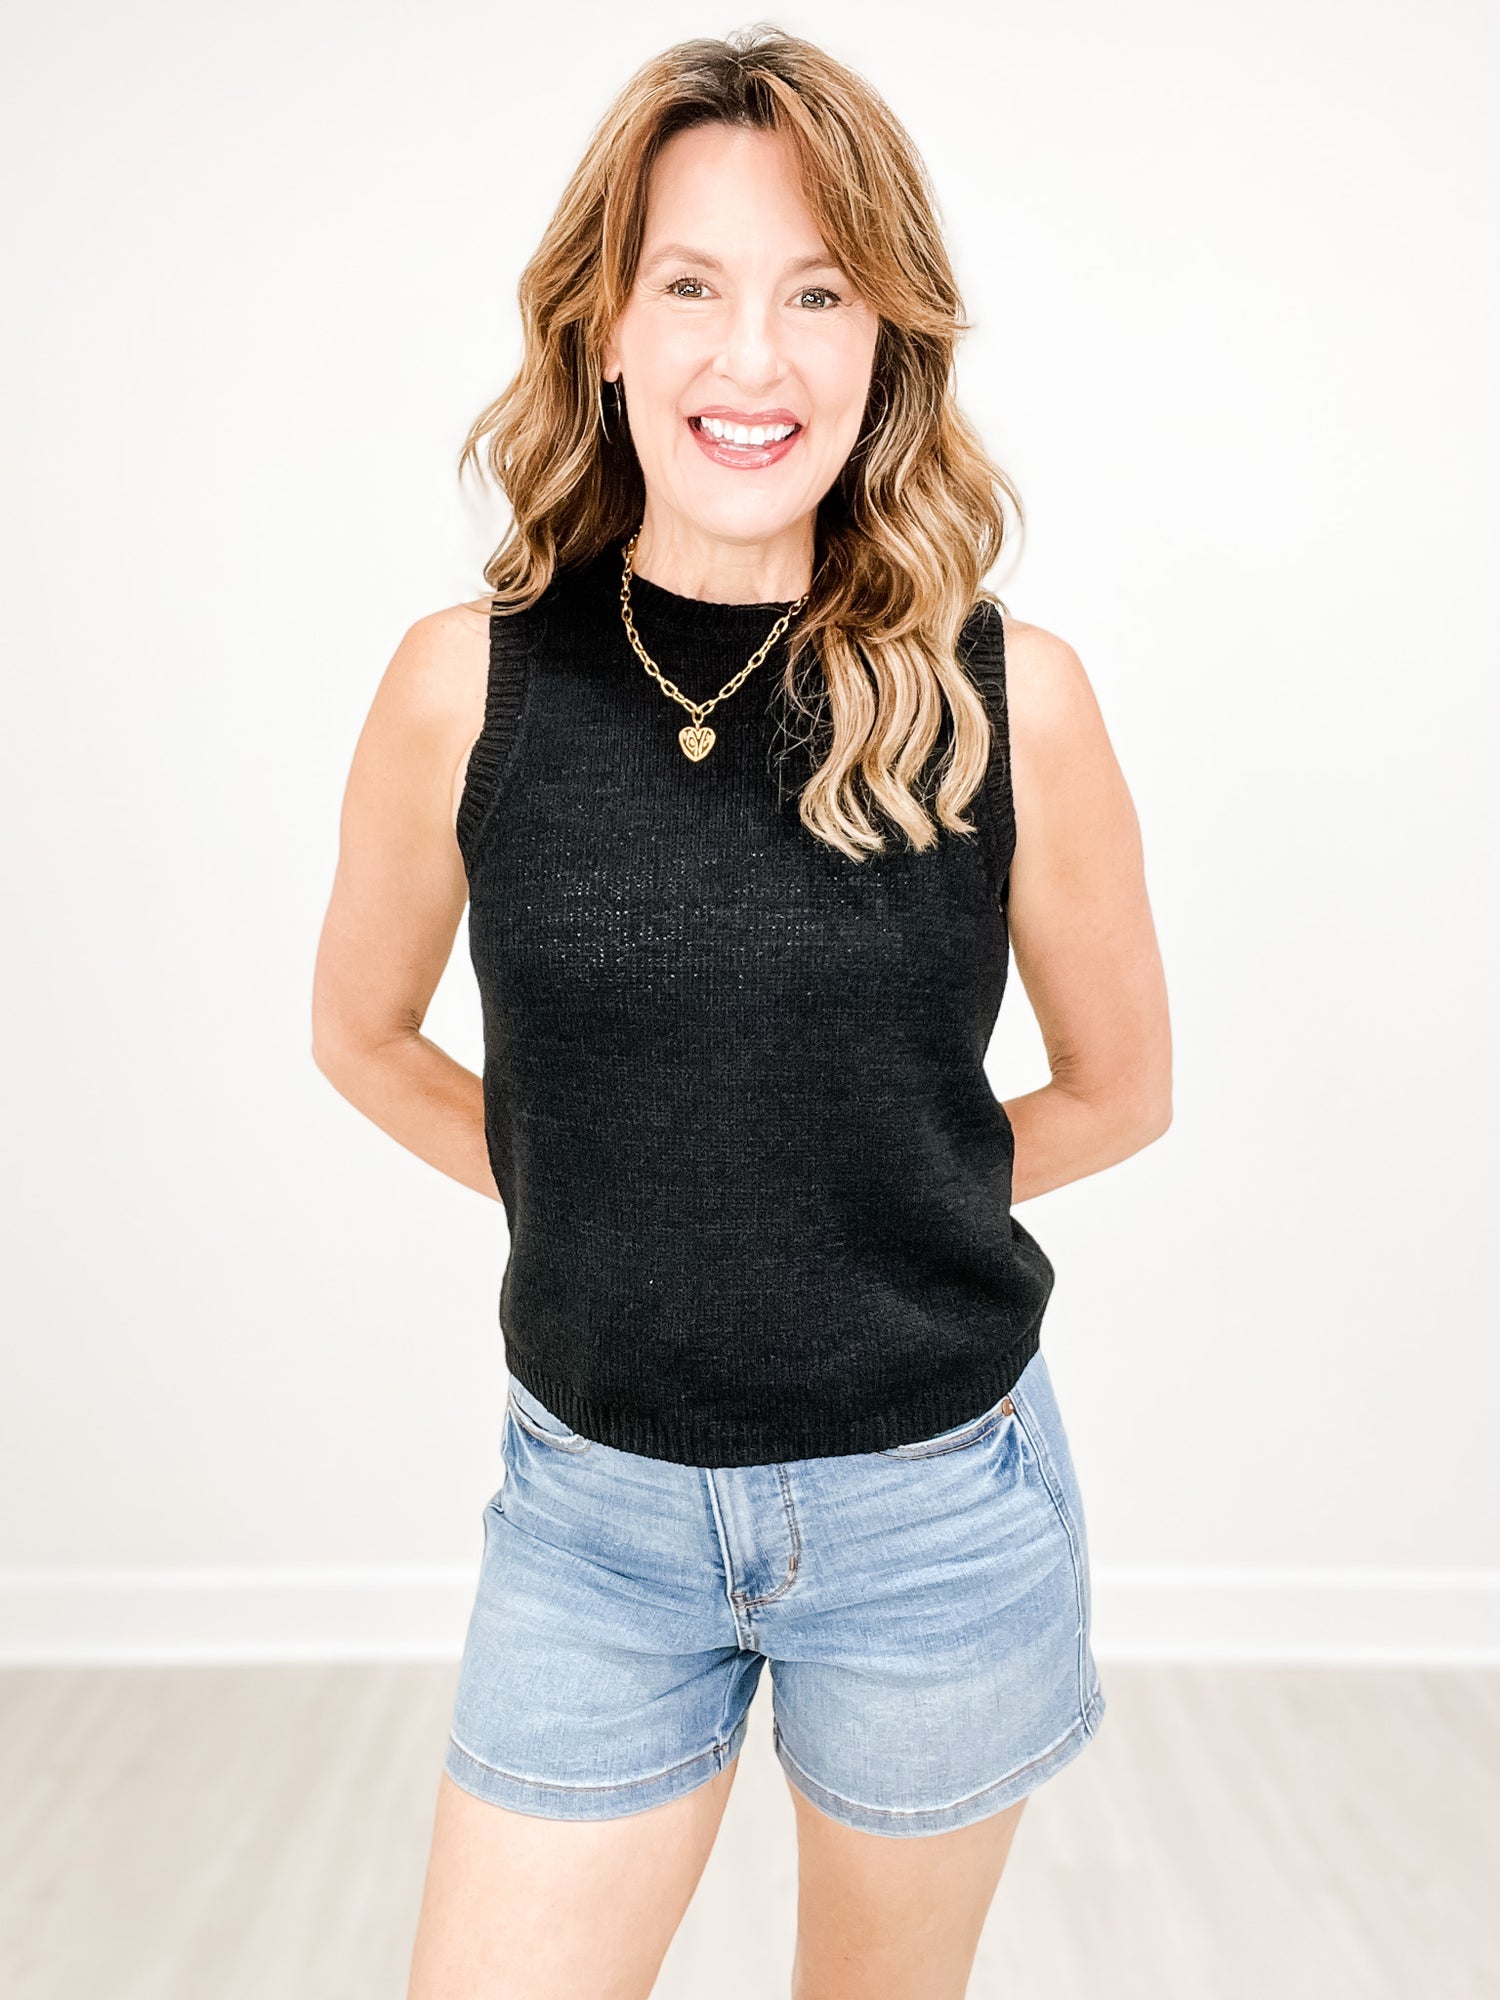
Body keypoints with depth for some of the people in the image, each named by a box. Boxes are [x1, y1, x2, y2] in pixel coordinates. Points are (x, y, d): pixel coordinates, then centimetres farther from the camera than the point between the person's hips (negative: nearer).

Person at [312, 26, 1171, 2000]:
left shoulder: (1009, 697, -11)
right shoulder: (468, 685, -9)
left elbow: (1121, 1085, 3)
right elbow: (363, 1035, 7)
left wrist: (876, 1210, 0)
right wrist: (588, 1195, 0)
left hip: (935, 1503, 1)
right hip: (596, 1504, 0)